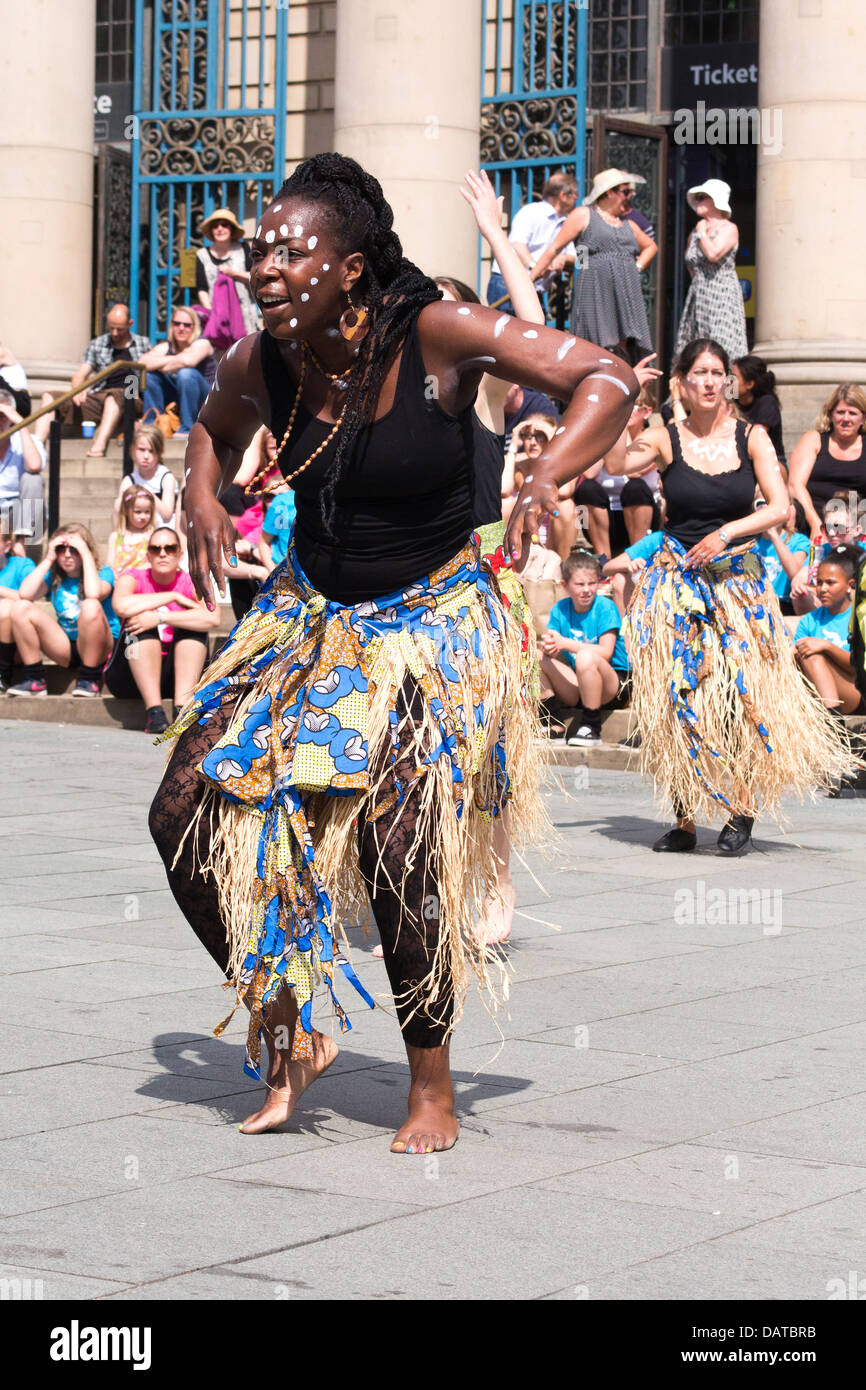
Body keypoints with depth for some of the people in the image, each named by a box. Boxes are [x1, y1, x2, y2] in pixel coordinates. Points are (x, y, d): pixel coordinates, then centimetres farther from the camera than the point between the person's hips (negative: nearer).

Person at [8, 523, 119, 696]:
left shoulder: (103, 572, -4)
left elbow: (94, 594, -30)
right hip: (65, 647, 4)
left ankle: (88, 680, -21)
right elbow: (24, 594, -14)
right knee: (21, 608, -13)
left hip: (99, 647, -4)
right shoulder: (54, 577, 6)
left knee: (91, 606, -35)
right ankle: (34, 680, -11)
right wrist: (48, 559, -8)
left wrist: (86, 554, -19)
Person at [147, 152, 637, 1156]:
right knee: (188, 814, -3)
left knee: (396, 840, -17)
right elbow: (216, 429, 18)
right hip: (308, 613, 5)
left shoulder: (437, 336, -21)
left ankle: (433, 1091, 6)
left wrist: (547, 478, -36)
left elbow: (607, 380, -20)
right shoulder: (259, 366, -7)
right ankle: (291, 1039, 15)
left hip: (431, 624, -5)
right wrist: (202, 498, -3)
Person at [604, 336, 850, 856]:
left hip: (738, 578, 0)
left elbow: (781, 508, -5)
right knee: (680, 698, -2)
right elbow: (615, 463, -19)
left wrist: (727, 533, -16)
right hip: (676, 578, 0)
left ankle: (743, 811, 4)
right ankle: (686, 817, 6)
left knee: (742, 692, -9)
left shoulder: (751, 437, 2)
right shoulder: (666, 439, 0)